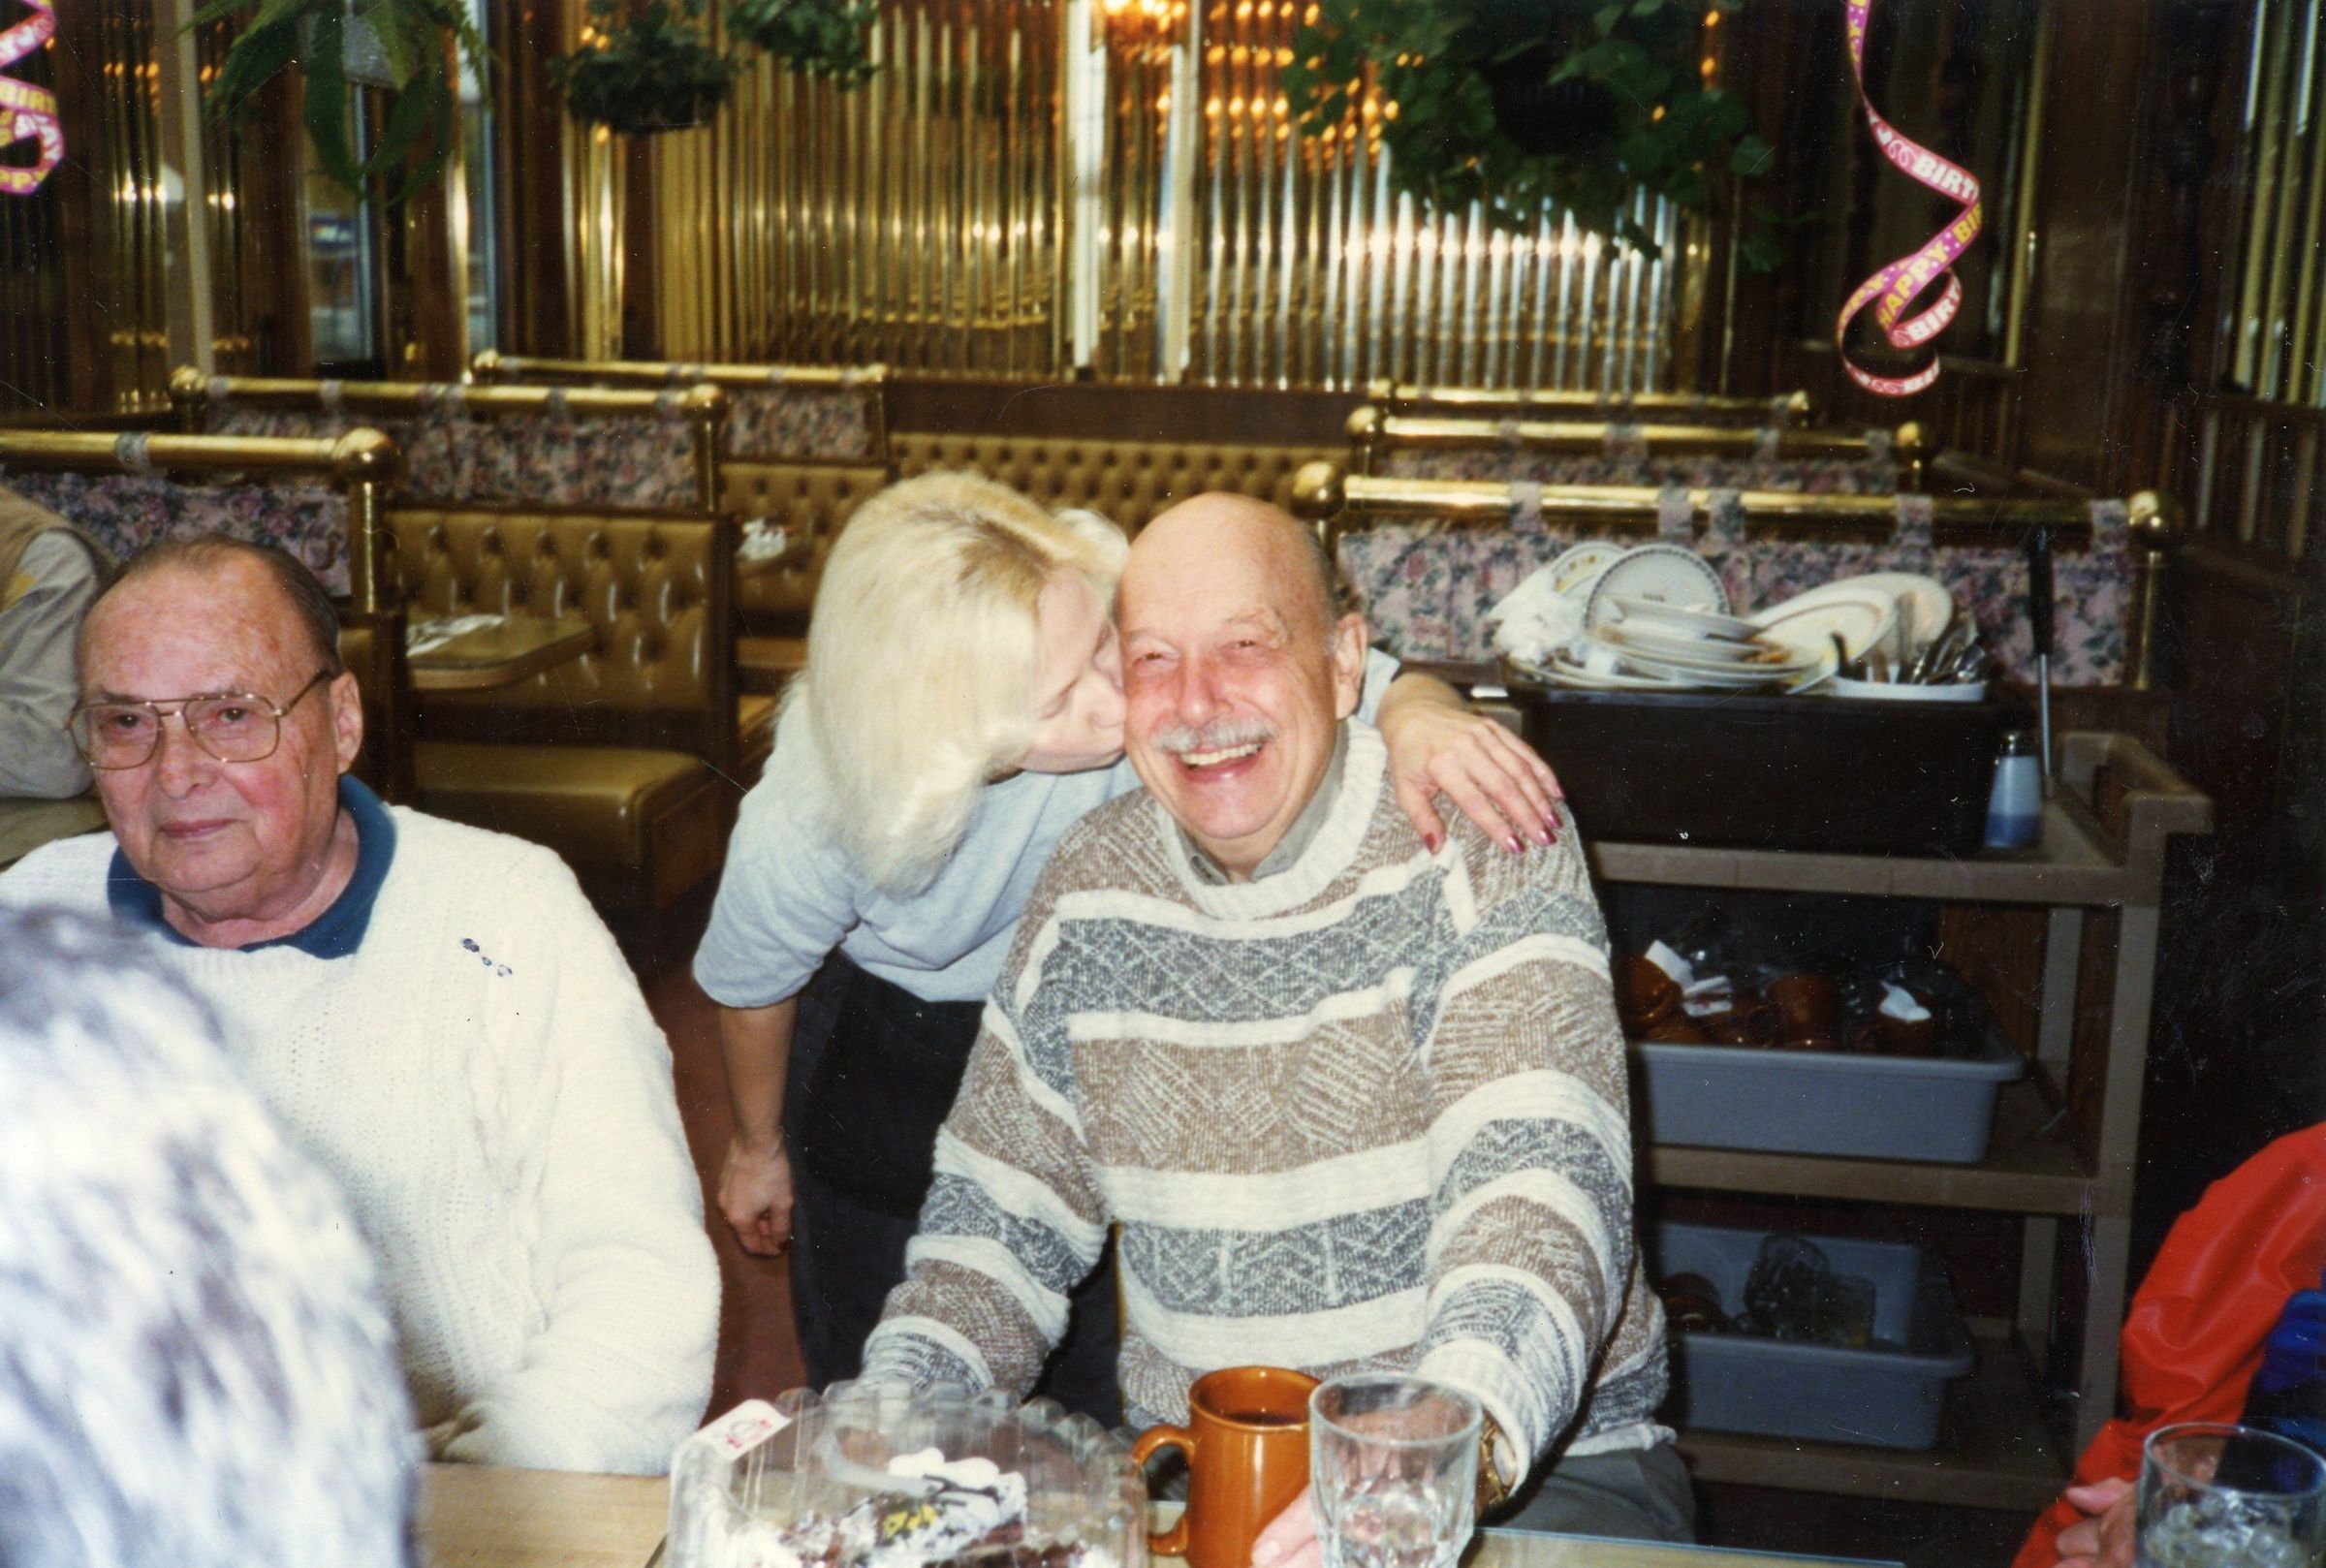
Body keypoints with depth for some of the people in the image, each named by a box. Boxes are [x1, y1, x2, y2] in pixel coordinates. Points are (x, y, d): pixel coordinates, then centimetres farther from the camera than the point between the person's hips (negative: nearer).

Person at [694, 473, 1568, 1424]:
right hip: (895, 1064, -1)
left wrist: (1416, 713, -50)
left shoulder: (1129, 624, -36)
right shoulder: (805, 826, -33)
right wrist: (759, 1148, 9)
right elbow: (750, 982, -10)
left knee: (1091, 1402, 10)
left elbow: (1353, 680, -25)